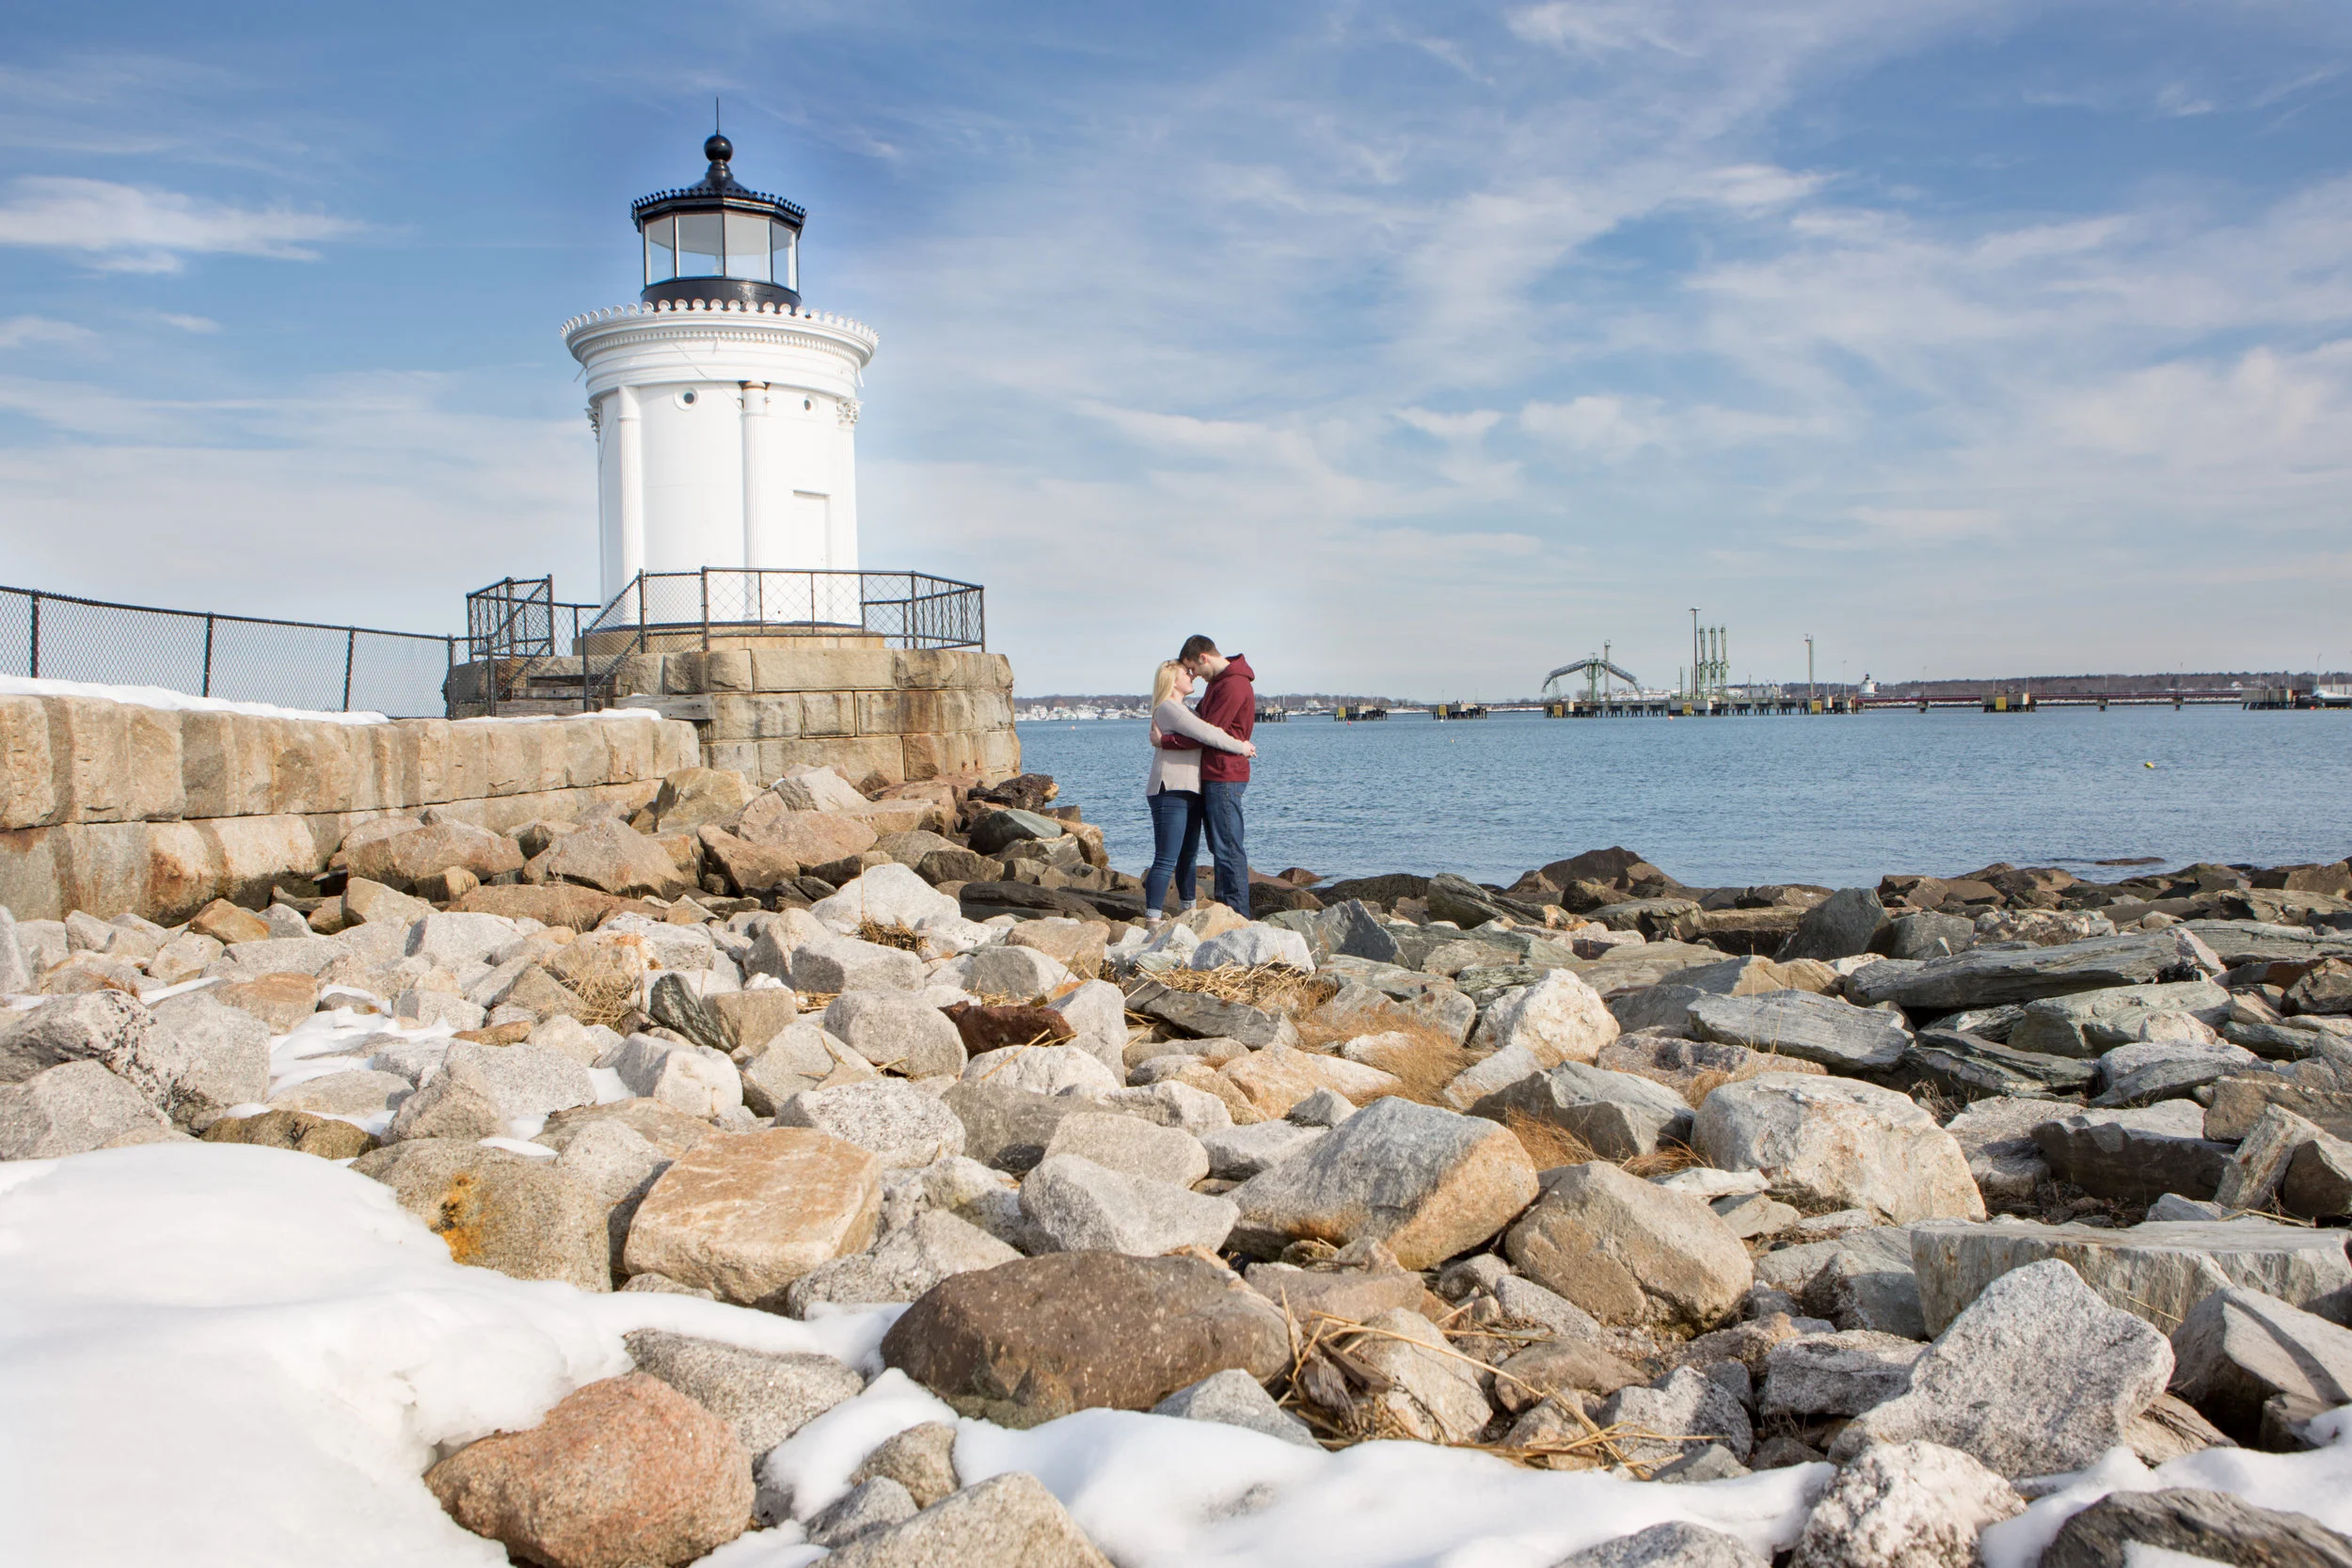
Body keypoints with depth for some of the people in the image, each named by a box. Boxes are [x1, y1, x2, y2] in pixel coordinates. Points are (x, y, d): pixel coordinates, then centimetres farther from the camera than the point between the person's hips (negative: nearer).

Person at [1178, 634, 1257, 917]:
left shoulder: (1233, 685, -17)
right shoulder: (1219, 682, 17)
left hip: (1224, 777, -11)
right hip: (1211, 776, 11)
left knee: (1228, 847, -8)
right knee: (1219, 846, 14)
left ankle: (1238, 915, -5)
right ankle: (1223, 905, 20)